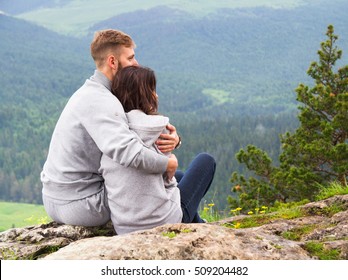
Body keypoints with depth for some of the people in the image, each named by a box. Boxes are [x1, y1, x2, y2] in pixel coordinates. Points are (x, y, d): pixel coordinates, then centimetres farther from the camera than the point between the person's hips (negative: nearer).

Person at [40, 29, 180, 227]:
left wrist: (171, 138, -14)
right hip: (80, 206, -9)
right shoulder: (100, 101, -22)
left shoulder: (91, 92, 10)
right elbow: (128, 152, -39)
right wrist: (168, 163, -24)